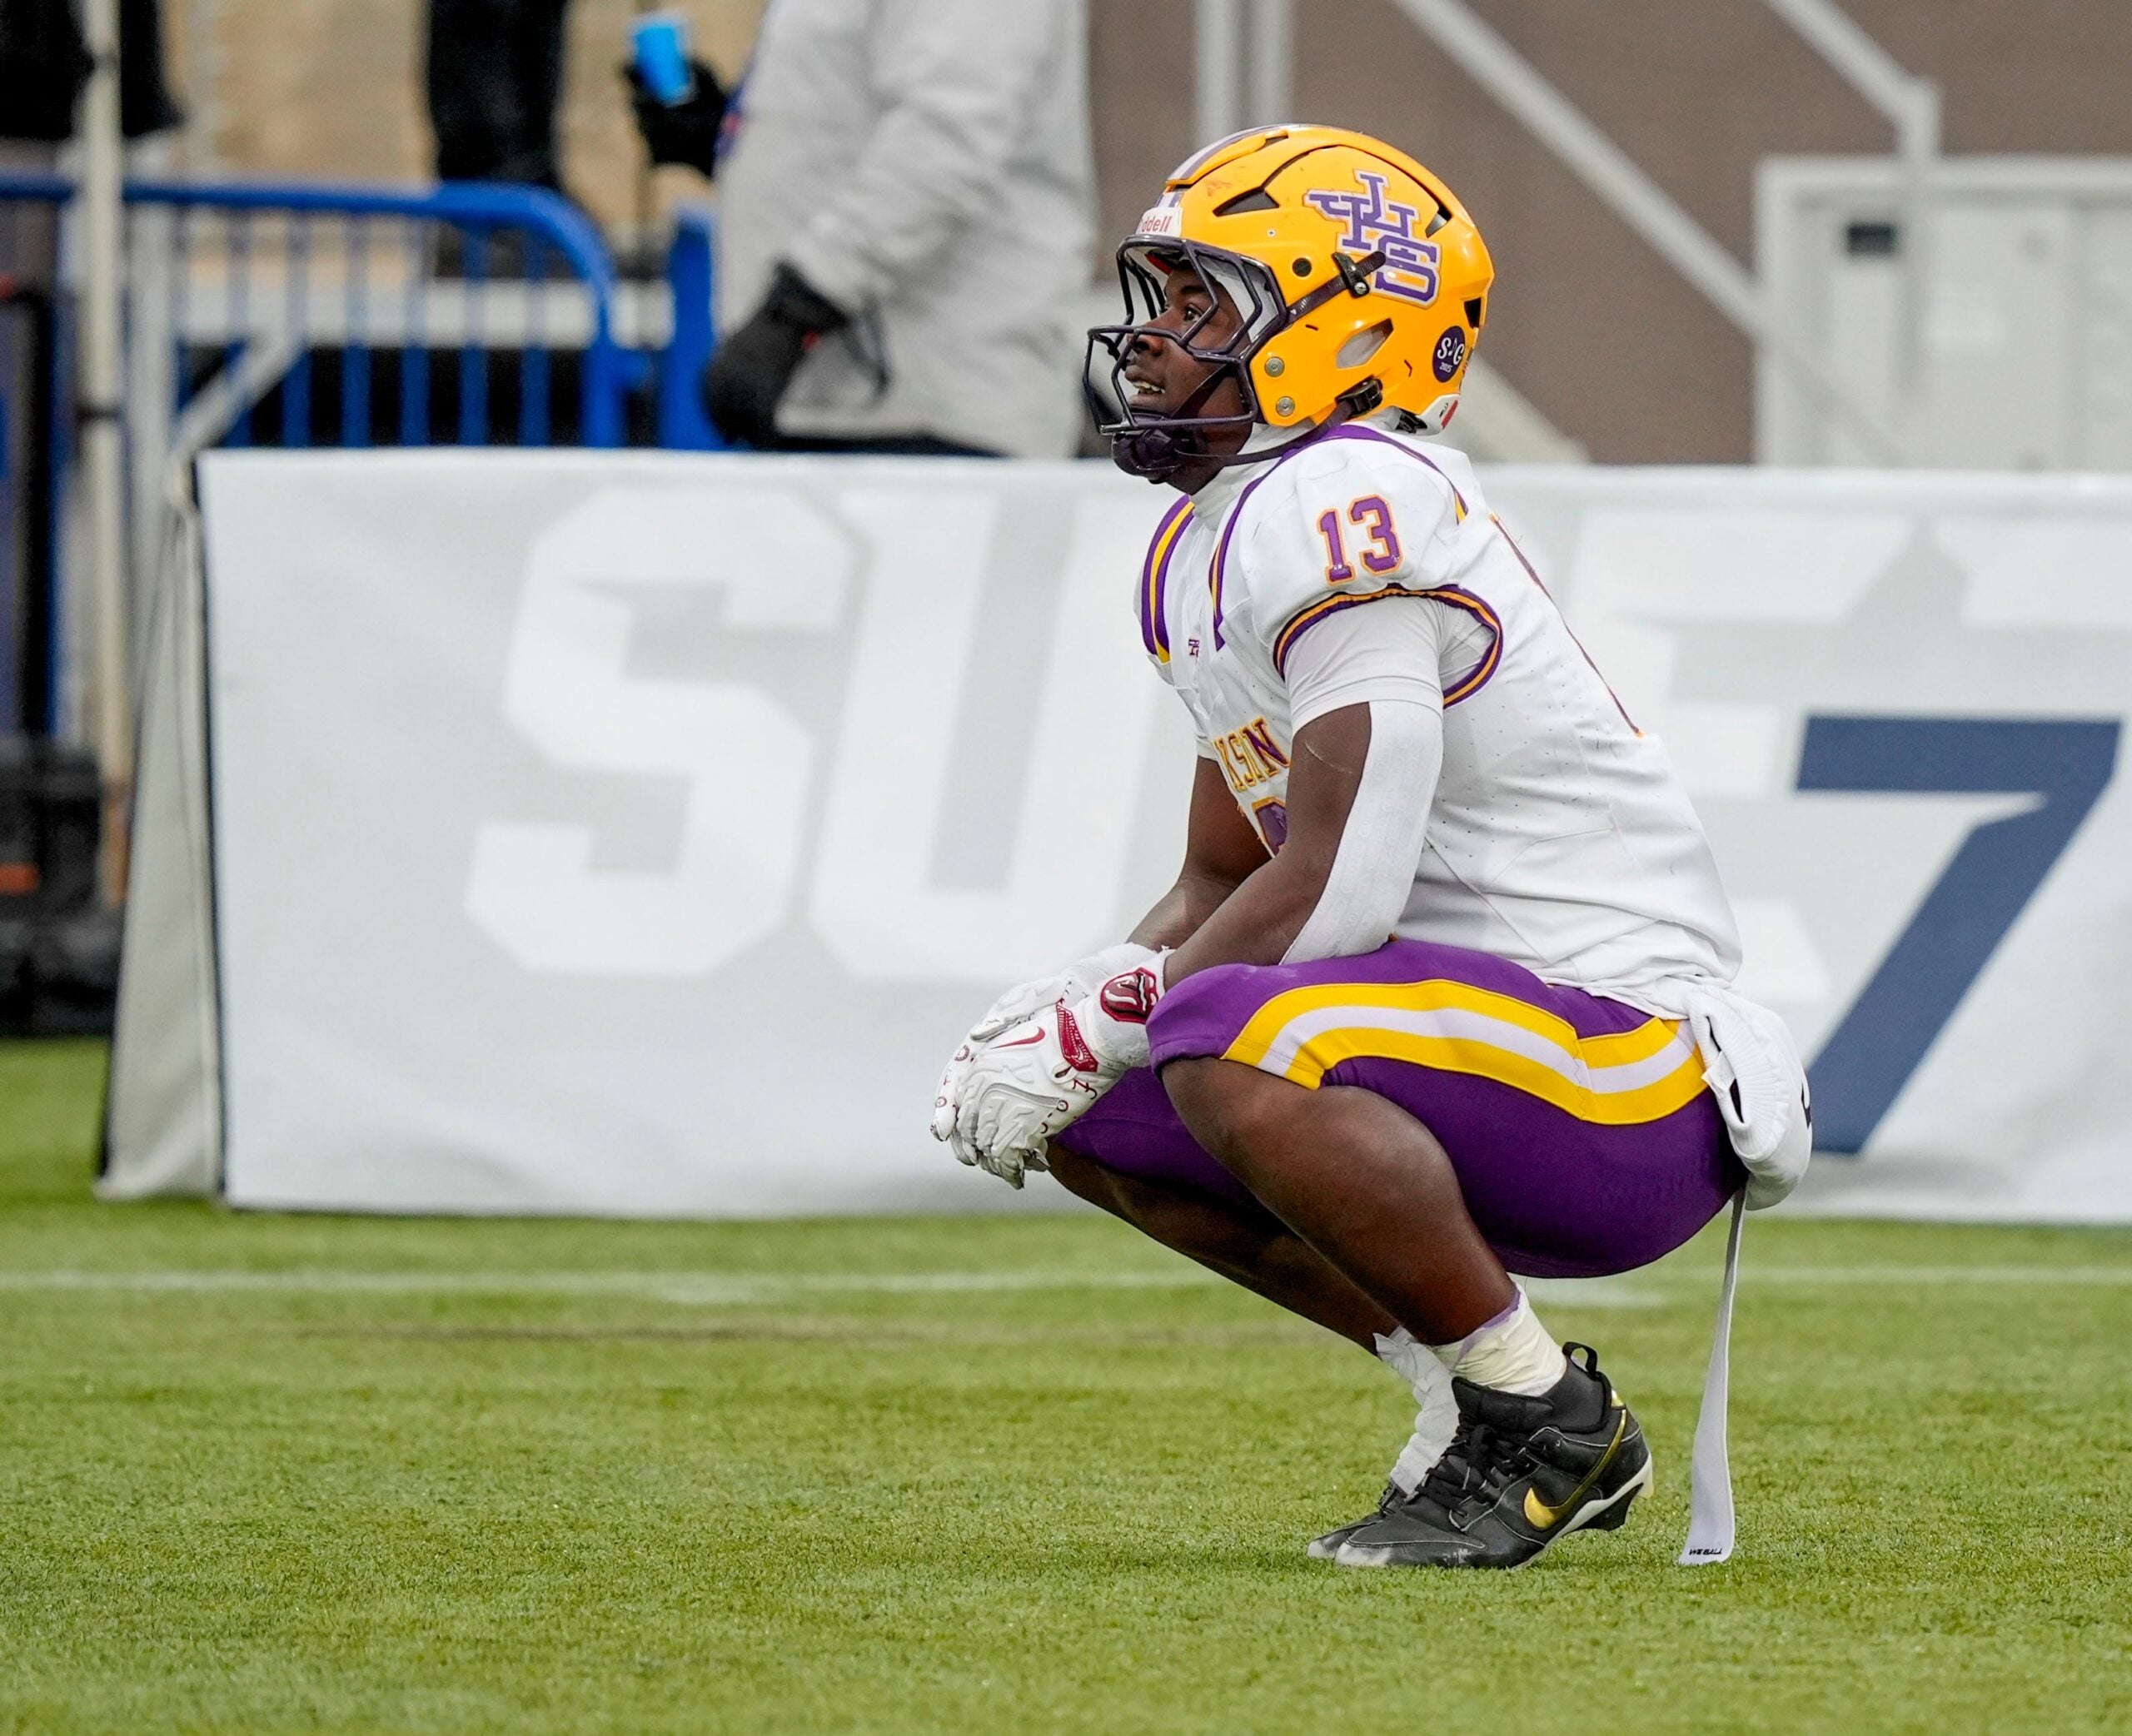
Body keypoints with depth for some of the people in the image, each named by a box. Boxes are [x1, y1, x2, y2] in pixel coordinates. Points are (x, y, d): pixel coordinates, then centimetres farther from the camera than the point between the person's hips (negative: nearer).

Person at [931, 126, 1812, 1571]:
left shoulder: (1345, 513, -18)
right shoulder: (1208, 548, 14)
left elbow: (1335, 892, -23)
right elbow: (1224, 885, 20)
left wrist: (1097, 1026, -14)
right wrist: (1066, 1010, 0)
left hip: (1633, 1070, -10)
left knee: (1235, 1055, -32)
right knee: (1087, 1120, 10)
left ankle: (1543, 1417, -13)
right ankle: (1478, 1399, 13)